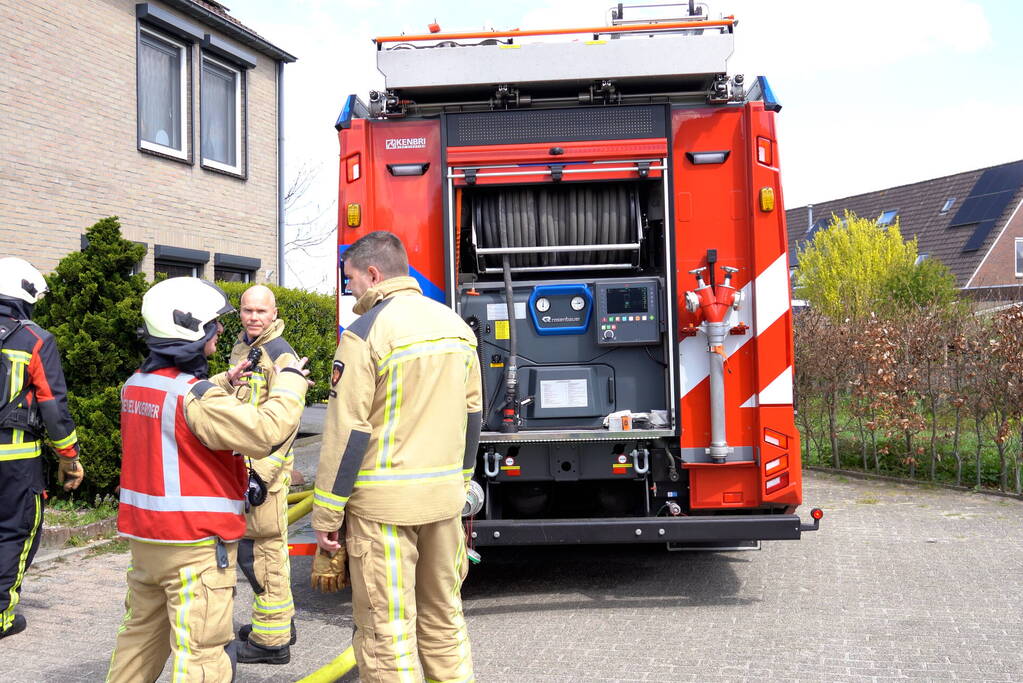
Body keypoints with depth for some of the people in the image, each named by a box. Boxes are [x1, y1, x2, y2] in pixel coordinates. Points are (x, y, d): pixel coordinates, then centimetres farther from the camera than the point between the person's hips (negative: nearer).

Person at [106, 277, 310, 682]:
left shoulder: (135, 386, 7)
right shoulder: (196, 398, -20)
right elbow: (266, 430, -29)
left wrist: (221, 384, 21)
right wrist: (290, 383, -15)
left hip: (144, 536, 9)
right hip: (196, 546, -9)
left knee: (141, 631, 24)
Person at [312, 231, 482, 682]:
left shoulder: (365, 333, -13)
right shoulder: (454, 323, 8)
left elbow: (346, 433, -14)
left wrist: (326, 514, -8)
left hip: (383, 502, -6)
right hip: (445, 497, 7)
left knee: (386, 628, 4)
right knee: (444, 615, 18)